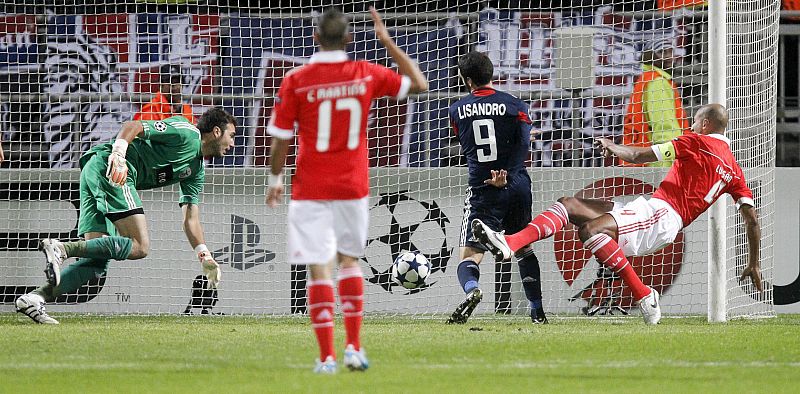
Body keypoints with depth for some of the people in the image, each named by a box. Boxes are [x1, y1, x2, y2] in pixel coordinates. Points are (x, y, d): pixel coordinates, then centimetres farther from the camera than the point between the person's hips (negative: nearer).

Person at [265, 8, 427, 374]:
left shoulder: (296, 81, -10)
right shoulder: (366, 75, -3)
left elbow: (280, 140, -6)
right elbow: (419, 83, 12)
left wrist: (275, 178, 10)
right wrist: (387, 41, 14)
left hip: (310, 189, -3)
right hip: (353, 188, 3)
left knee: (319, 269, -2)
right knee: (349, 259, 22)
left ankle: (327, 357, -5)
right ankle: (354, 348, 17)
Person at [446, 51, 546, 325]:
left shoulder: (457, 111, 5)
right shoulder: (514, 105, 0)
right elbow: (523, 145, -10)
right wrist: (506, 176, -10)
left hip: (482, 190, -2)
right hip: (517, 187, 2)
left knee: (469, 256, -5)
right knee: (523, 248, 22)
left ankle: (471, 290, -38)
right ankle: (537, 311, 20)